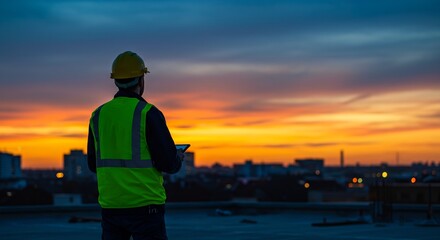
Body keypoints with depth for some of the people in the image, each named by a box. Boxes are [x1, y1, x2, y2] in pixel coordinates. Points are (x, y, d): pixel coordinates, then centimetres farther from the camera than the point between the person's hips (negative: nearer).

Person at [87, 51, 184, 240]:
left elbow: (93, 164, 13)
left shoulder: (98, 115, 6)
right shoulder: (148, 114, -10)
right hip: (145, 206, -5)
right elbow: (170, 164, -12)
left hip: (110, 205, 5)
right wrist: (179, 158, 10)